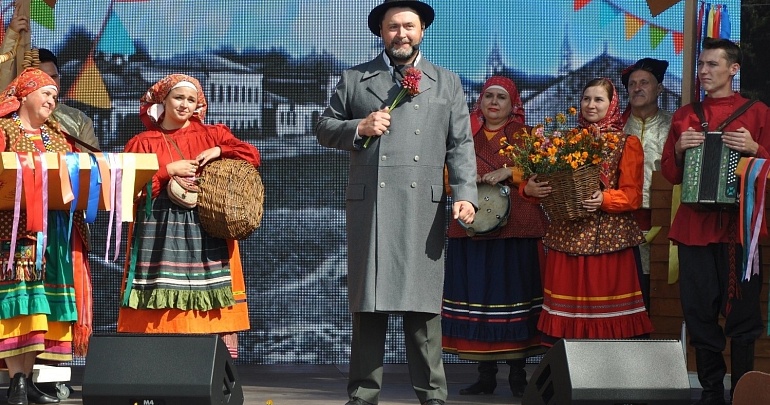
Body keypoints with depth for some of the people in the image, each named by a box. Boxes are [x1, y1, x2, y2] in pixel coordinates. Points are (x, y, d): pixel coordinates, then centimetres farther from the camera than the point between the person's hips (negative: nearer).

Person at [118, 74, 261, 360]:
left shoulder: (210, 135, 15)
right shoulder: (144, 143, 10)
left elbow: (252, 155, 9)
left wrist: (218, 151, -5)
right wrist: (169, 171, -7)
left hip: (206, 231, 1)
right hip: (161, 232, -1)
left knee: (210, 301, -6)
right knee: (163, 307, -7)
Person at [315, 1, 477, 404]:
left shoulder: (447, 82, 15)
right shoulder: (355, 78, 14)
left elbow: (460, 145, 8)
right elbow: (324, 128, 15)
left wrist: (465, 194, -5)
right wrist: (359, 128, -5)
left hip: (424, 208, 0)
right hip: (369, 205, 0)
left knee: (423, 303, 0)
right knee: (368, 302, 1)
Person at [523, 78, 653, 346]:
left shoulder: (627, 143, 6)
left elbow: (632, 195, -2)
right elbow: (547, 181, 12)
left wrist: (604, 199, -20)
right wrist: (529, 188, -10)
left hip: (610, 238, -3)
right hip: (567, 236, 3)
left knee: (606, 310, -5)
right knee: (567, 309, 0)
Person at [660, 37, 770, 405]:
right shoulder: (685, 116, 14)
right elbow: (669, 174, 15)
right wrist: (680, 149, -4)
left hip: (739, 224, -3)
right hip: (694, 225, 3)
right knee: (700, 312, 4)